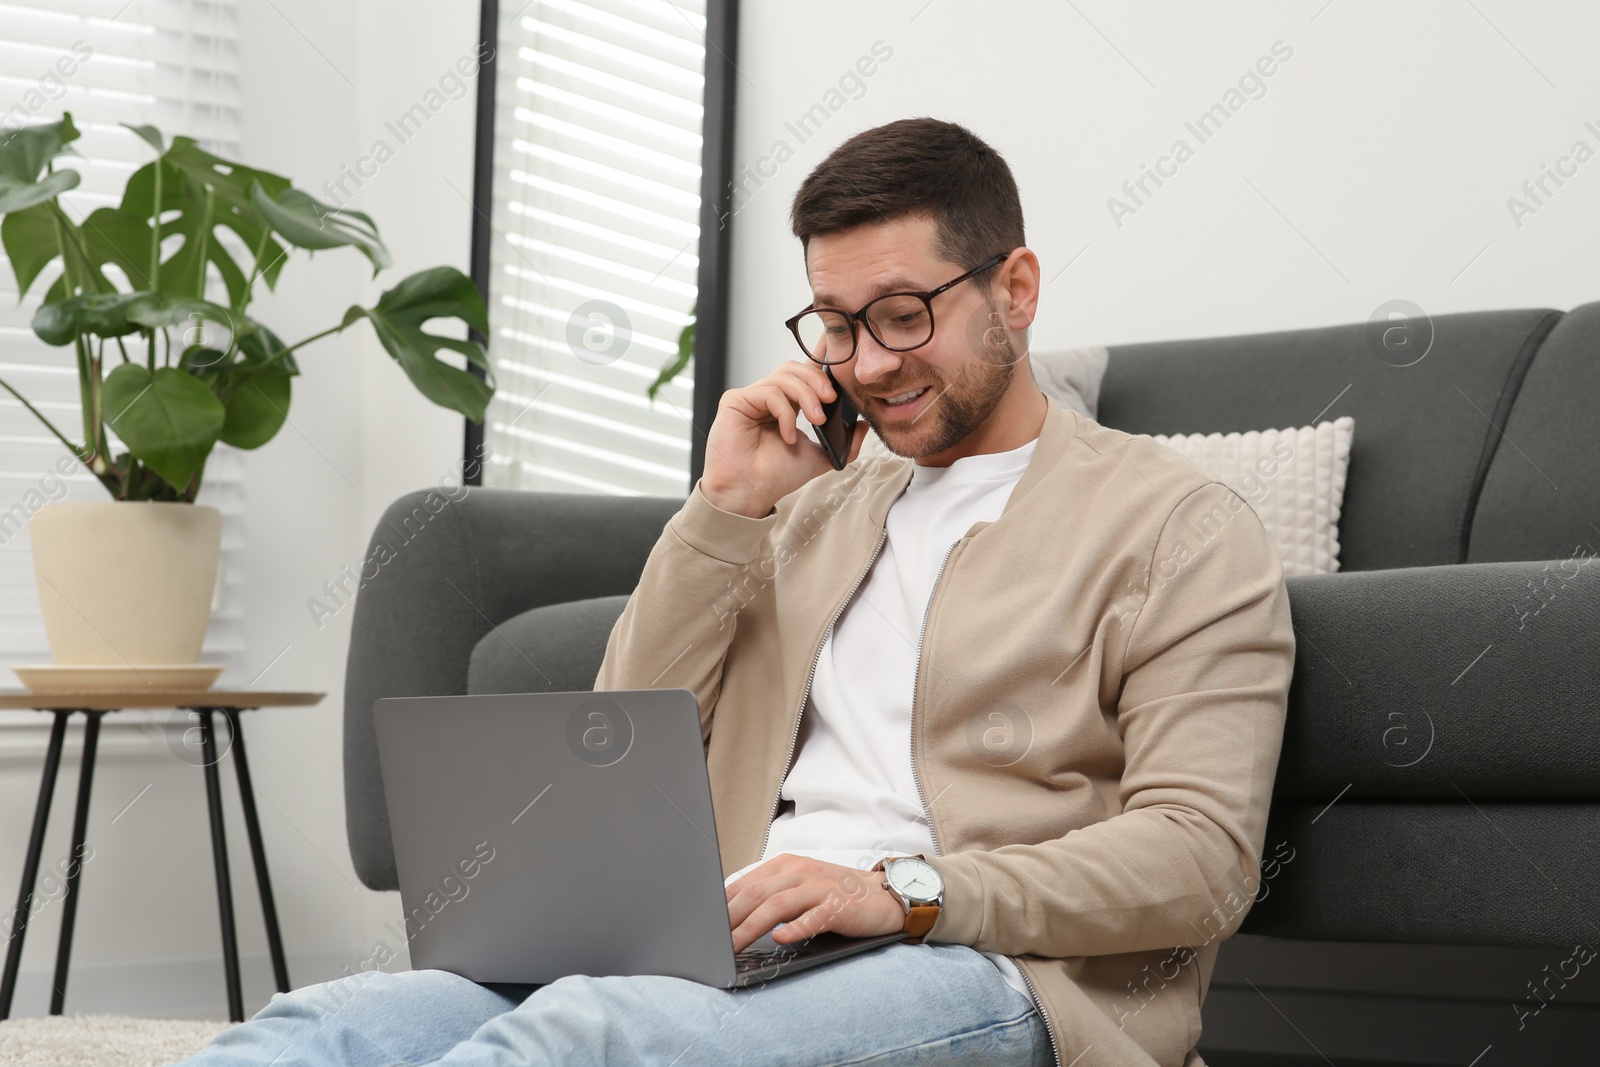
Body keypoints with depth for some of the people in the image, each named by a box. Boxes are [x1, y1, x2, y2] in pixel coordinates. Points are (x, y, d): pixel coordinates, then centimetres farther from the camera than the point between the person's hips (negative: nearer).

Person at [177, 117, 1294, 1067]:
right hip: (742, 961, 6)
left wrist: (904, 891, -18)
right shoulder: (817, 505, 26)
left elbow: (1203, 855, -6)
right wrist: (727, 507, 9)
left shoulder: (1179, 529, 7)